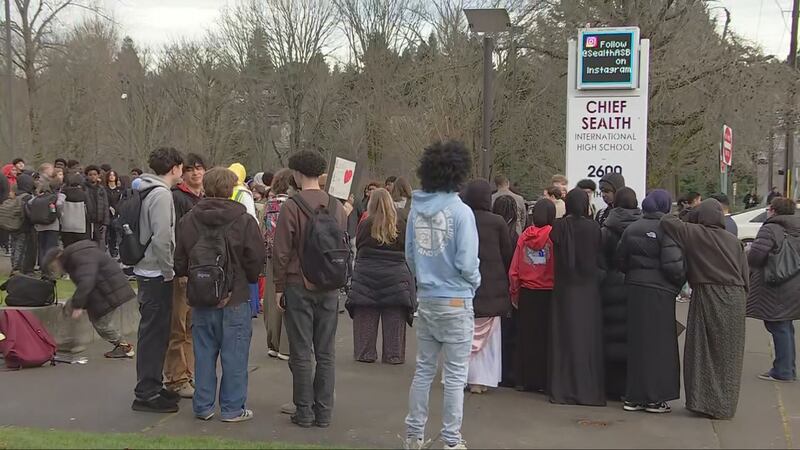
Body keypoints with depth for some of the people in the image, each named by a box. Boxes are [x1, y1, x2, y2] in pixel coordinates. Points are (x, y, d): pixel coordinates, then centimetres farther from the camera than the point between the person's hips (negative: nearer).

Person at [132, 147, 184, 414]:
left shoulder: (146, 191, 14)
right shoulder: (161, 194, -16)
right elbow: (161, 239, -24)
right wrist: (169, 271, -15)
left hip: (147, 271, 10)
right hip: (157, 274, -10)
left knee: (155, 331, 16)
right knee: (154, 332, -4)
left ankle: (152, 387, 26)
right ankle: (147, 395, 2)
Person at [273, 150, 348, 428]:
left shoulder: (291, 207, -10)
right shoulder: (336, 207, 4)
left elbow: (281, 251, -9)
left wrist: (279, 286, 0)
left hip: (299, 287, -4)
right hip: (329, 288, 4)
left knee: (301, 353, 4)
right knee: (326, 353, 9)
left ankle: (304, 412, 8)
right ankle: (324, 412, 14)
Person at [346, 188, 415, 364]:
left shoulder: (365, 224, -7)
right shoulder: (400, 224, -7)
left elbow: (357, 244, 5)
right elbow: (408, 248, 1)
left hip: (366, 275, 0)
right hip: (395, 276, 0)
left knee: (365, 319, 10)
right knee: (393, 320, 8)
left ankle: (365, 353, 14)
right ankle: (394, 355, 12)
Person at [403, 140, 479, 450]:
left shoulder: (416, 209, 2)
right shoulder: (460, 211, -15)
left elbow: (409, 254, 7)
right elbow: (467, 262, -16)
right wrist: (474, 283, 3)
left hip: (426, 299, 5)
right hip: (455, 300, -5)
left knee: (424, 369, 16)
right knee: (455, 375, 5)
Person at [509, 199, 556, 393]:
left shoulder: (524, 236, -2)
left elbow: (514, 269, 1)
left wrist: (514, 293, 13)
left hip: (527, 293, 3)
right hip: (548, 293, -3)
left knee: (526, 338, 11)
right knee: (545, 337, 5)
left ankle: (524, 380, 18)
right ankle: (543, 381, 8)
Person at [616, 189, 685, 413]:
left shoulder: (632, 228, 6)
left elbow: (620, 259, 9)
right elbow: (673, 264, -18)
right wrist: (682, 279, 0)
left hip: (634, 288, 6)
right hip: (659, 291, -6)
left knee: (637, 342, 12)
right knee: (659, 344, 4)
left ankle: (633, 397, 17)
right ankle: (655, 398, 7)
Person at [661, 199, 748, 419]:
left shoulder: (694, 233, -5)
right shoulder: (734, 241, 6)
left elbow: (666, 222, -9)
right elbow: (745, 277, 7)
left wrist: (672, 217, 14)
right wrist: (741, 303, 13)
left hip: (706, 297, -3)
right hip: (734, 300, 3)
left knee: (701, 351, 7)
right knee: (727, 354, 10)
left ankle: (702, 401, 10)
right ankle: (724, 404, 16)